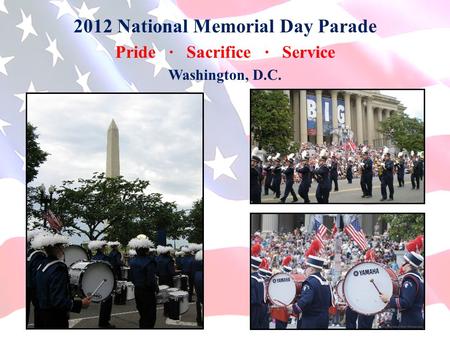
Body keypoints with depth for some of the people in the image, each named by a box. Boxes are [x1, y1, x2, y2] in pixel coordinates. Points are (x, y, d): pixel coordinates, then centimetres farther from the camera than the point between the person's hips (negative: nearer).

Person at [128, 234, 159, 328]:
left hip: (137, 290, 7)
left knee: (142, 316, 20)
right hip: (147, 292, -7)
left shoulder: (133, 261, 1)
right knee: (150, 317, 3)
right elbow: (151, 279, -22)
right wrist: (156, 289, -6)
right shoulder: (149, 261, -21)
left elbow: (131, 277, 8)